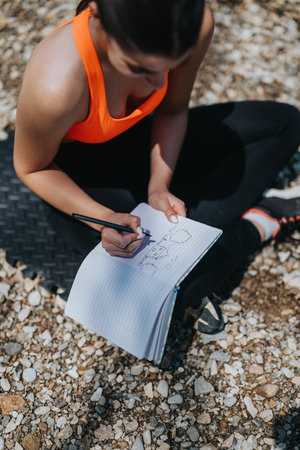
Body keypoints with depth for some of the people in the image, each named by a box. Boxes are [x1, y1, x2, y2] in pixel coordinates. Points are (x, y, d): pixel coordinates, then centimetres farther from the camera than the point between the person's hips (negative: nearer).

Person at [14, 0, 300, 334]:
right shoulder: (55, 86, -39)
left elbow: (172, 111, -6)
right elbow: (31, 169, -18)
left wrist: (158, 187, -17)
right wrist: (102, 217, -29)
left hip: (139, 142, 5)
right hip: (80, 184, -4)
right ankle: (254, 226, 5)